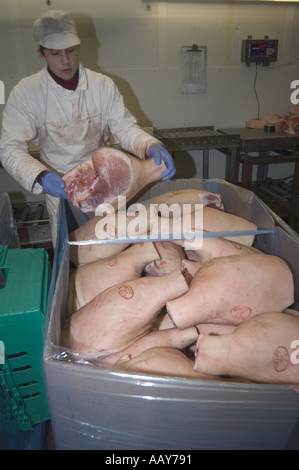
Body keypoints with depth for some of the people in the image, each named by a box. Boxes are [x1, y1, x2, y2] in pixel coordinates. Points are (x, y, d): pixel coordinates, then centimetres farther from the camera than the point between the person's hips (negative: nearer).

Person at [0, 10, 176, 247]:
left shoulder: (103, 85, -6)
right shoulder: (25, 93, -11)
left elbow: (126, 128, -6)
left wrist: (151, 146, -29)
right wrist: (40, 177, -34)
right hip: (59, 190, -1)